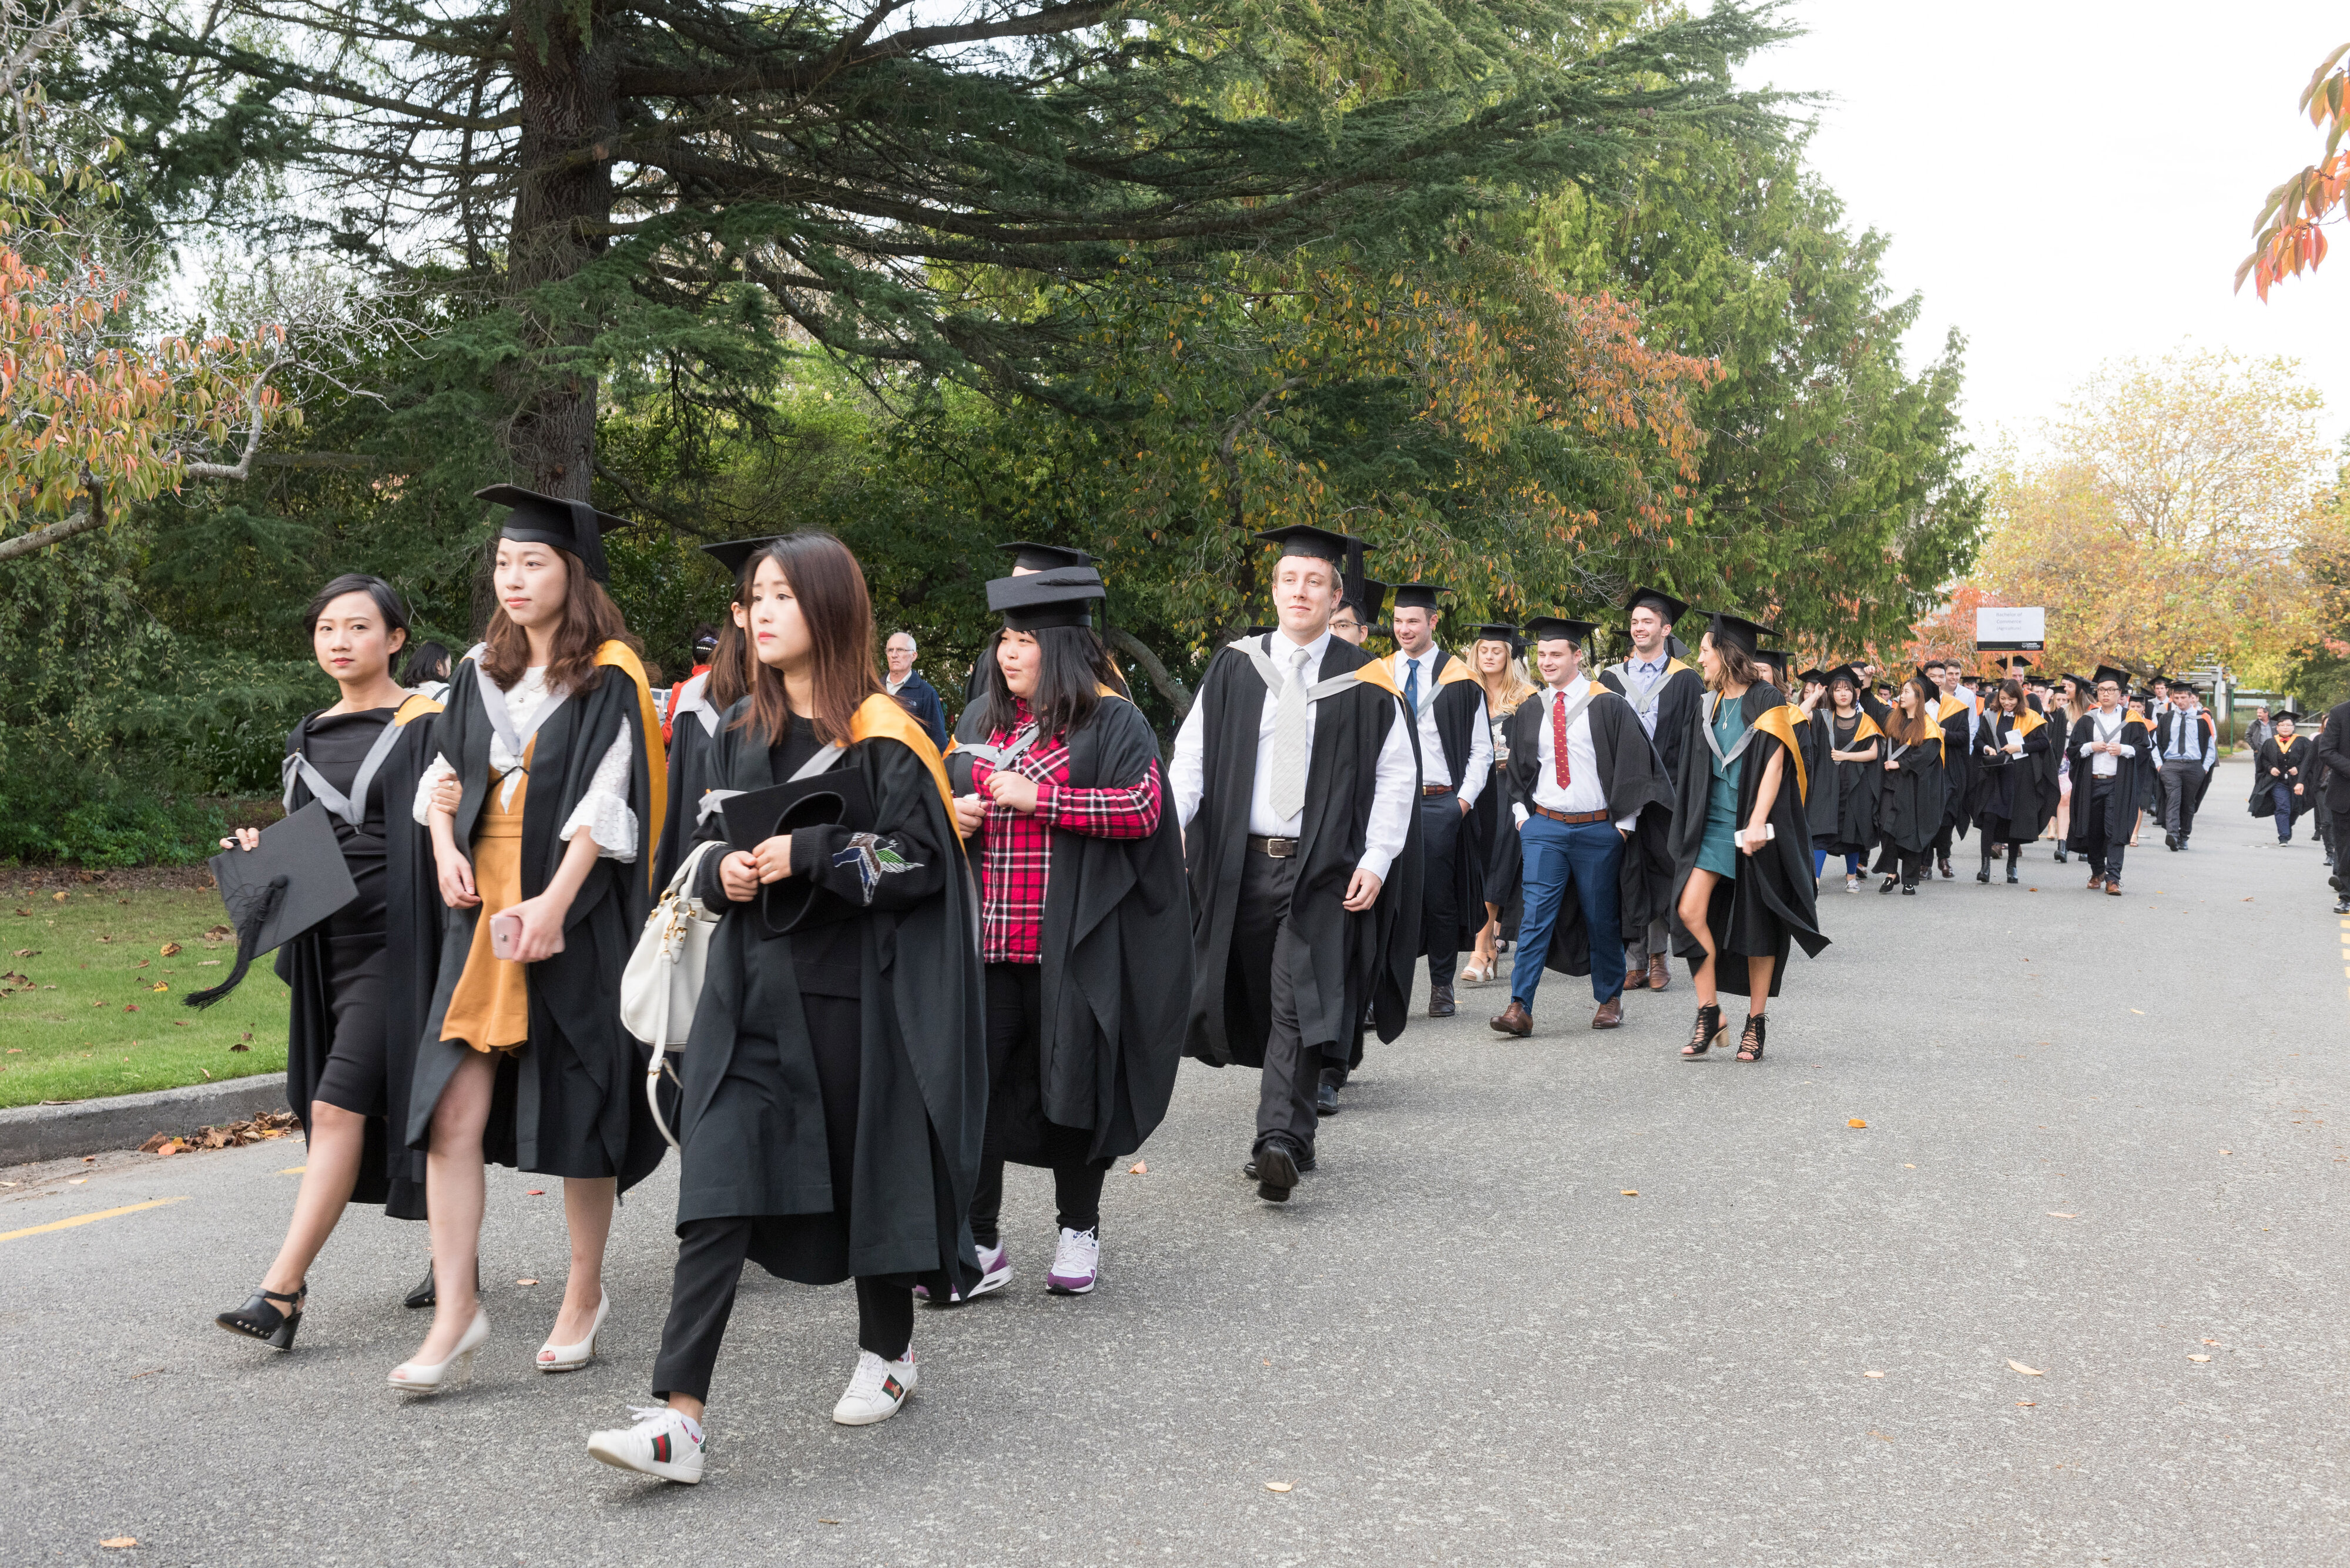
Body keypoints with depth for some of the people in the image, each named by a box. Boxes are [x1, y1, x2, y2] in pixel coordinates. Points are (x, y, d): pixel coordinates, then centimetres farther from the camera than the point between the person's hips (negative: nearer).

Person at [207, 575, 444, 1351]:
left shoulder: (428, 725, -5)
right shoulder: (309, 740, 15)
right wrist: (263, 852, 0)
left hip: (396, 938, -7)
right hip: (331, 943, 7)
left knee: (339, 1107, -14)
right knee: (359, 1108, 13)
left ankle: (283, 1290, -16)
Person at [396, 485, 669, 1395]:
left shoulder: (609, 680, -6)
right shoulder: (482, 672, 12)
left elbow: (606, 804, -14)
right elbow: (445, 772, 18)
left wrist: (552, 904, -22)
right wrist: (445, 848, -2)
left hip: (574, 920, -5)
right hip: (485, 911, 5)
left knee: (577, 1115, 4)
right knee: (451, 1112, -4)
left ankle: (585, 1295, 20)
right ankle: (456, 1312, 0)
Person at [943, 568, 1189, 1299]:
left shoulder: (1112, 723, -4)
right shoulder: (992, 725, 16)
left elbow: (1144, 808, -15)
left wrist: (1038, 798, -17)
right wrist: (958, 817, 4)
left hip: (1071, 946, -5)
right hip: (991, 940, 5)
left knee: (1071, 1083, 3)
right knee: (973, 1082, 0)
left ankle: (1079, 1230, 20)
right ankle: (979, 1245, 7)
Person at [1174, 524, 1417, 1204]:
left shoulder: (1365, 681, 0)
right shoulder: (1236, 669, 6)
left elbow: (1396, 777, 1)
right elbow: (1192, 754, 1)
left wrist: (1377, 860, -9)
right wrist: (1171, 825, -14)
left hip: (1324, 869, -3)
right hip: (1242, 862, 3)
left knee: (1299, 1004, -12)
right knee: (1258, 1001, 11)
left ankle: (1281, 1142, -18)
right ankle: (1290, 1132, 25)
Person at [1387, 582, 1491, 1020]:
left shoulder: (1459, 680, 1)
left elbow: (1481, 749, 2)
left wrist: (1465, 799, -8)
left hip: (1442, 803, -2)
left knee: (1440, 898, 4)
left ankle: (1441, 987, 15)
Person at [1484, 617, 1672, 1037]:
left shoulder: (1608, 706, -3)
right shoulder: (1529, 711, 9)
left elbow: (1634, 762, -2)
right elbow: (1517, 767, 19)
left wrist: (1624, 822, -4)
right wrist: (1522, 811, 6)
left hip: (1599, 829, -2)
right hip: (1544, 828, 2)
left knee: (1601, 918, 8)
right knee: (1536, 914, -7)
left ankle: (1609, 998, 25)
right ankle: (1520, 1006, -11)